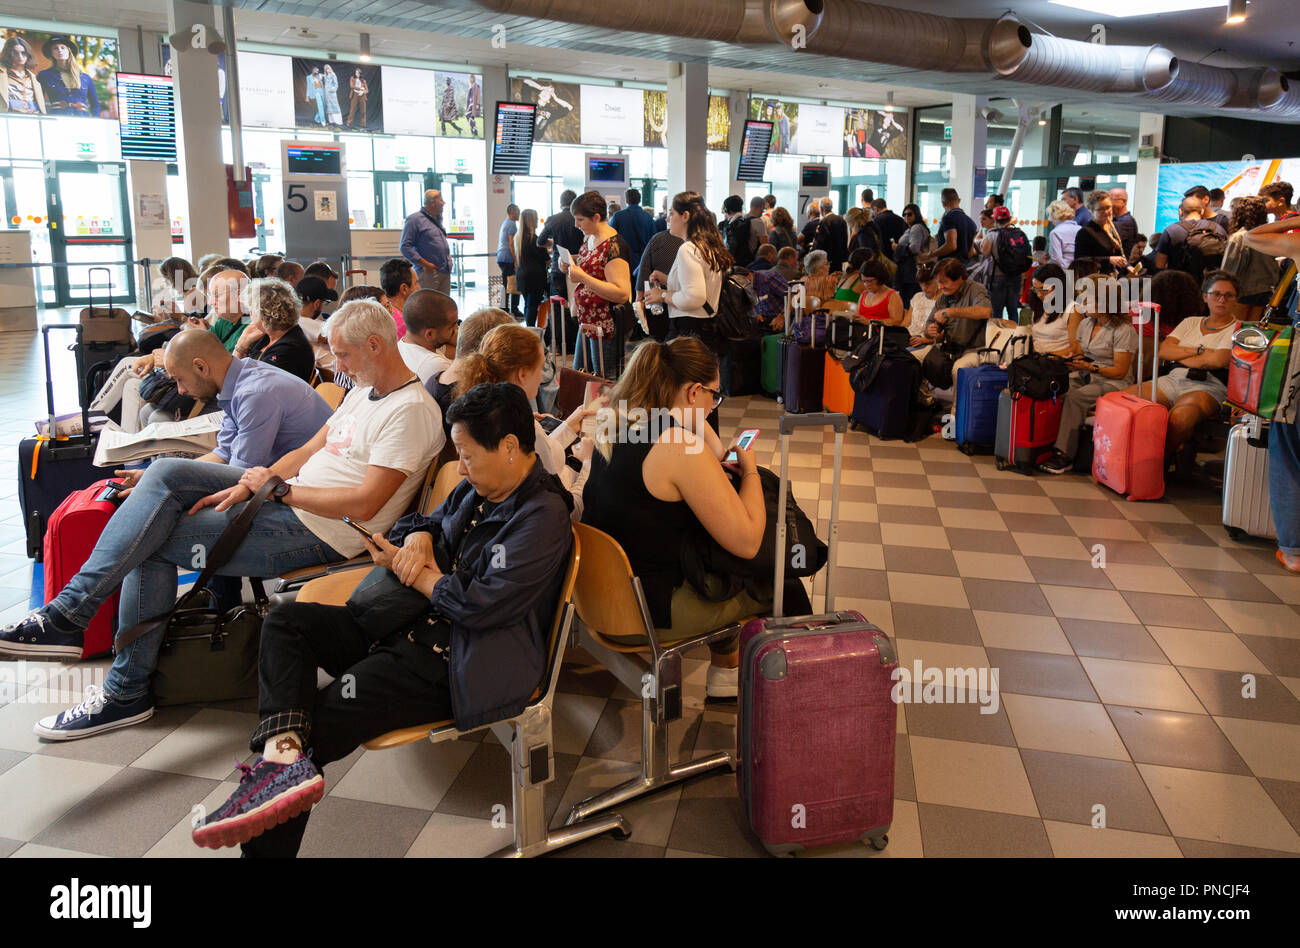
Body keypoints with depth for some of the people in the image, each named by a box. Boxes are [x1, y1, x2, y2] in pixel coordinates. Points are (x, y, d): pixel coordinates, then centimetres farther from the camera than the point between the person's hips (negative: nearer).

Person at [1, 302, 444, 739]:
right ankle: (67, 613, -7)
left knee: (153, 542, -9)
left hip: (319, 533, -9)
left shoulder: (411, 410, -16)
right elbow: (307, 451, 15)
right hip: (289, 496, 9)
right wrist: (248, 486, -1)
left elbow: (363, 505, -23)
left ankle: (126, 693, 2)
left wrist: (280, 488, -13)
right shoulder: (364, 391, 16)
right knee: (165, 473, -6)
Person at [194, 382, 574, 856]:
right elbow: (430, 519, 26)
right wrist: (417, 535, 0)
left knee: (316, 721, -21)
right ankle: (282, 749, -28)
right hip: (411, 623, 10)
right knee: (285, 621, -7)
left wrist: (416, 572, -8)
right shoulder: (476, 487, 11)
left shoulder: (542, 516, -17)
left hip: (449, 662, -10)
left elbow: (486, 605, -22)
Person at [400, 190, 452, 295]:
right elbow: (405, 247, -13)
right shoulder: (414, 219, -7)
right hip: (428, 272, -8)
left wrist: (449, 256, 15)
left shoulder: (438, 219, 18)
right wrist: (424, 264, -19)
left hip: (445, 272, 8)